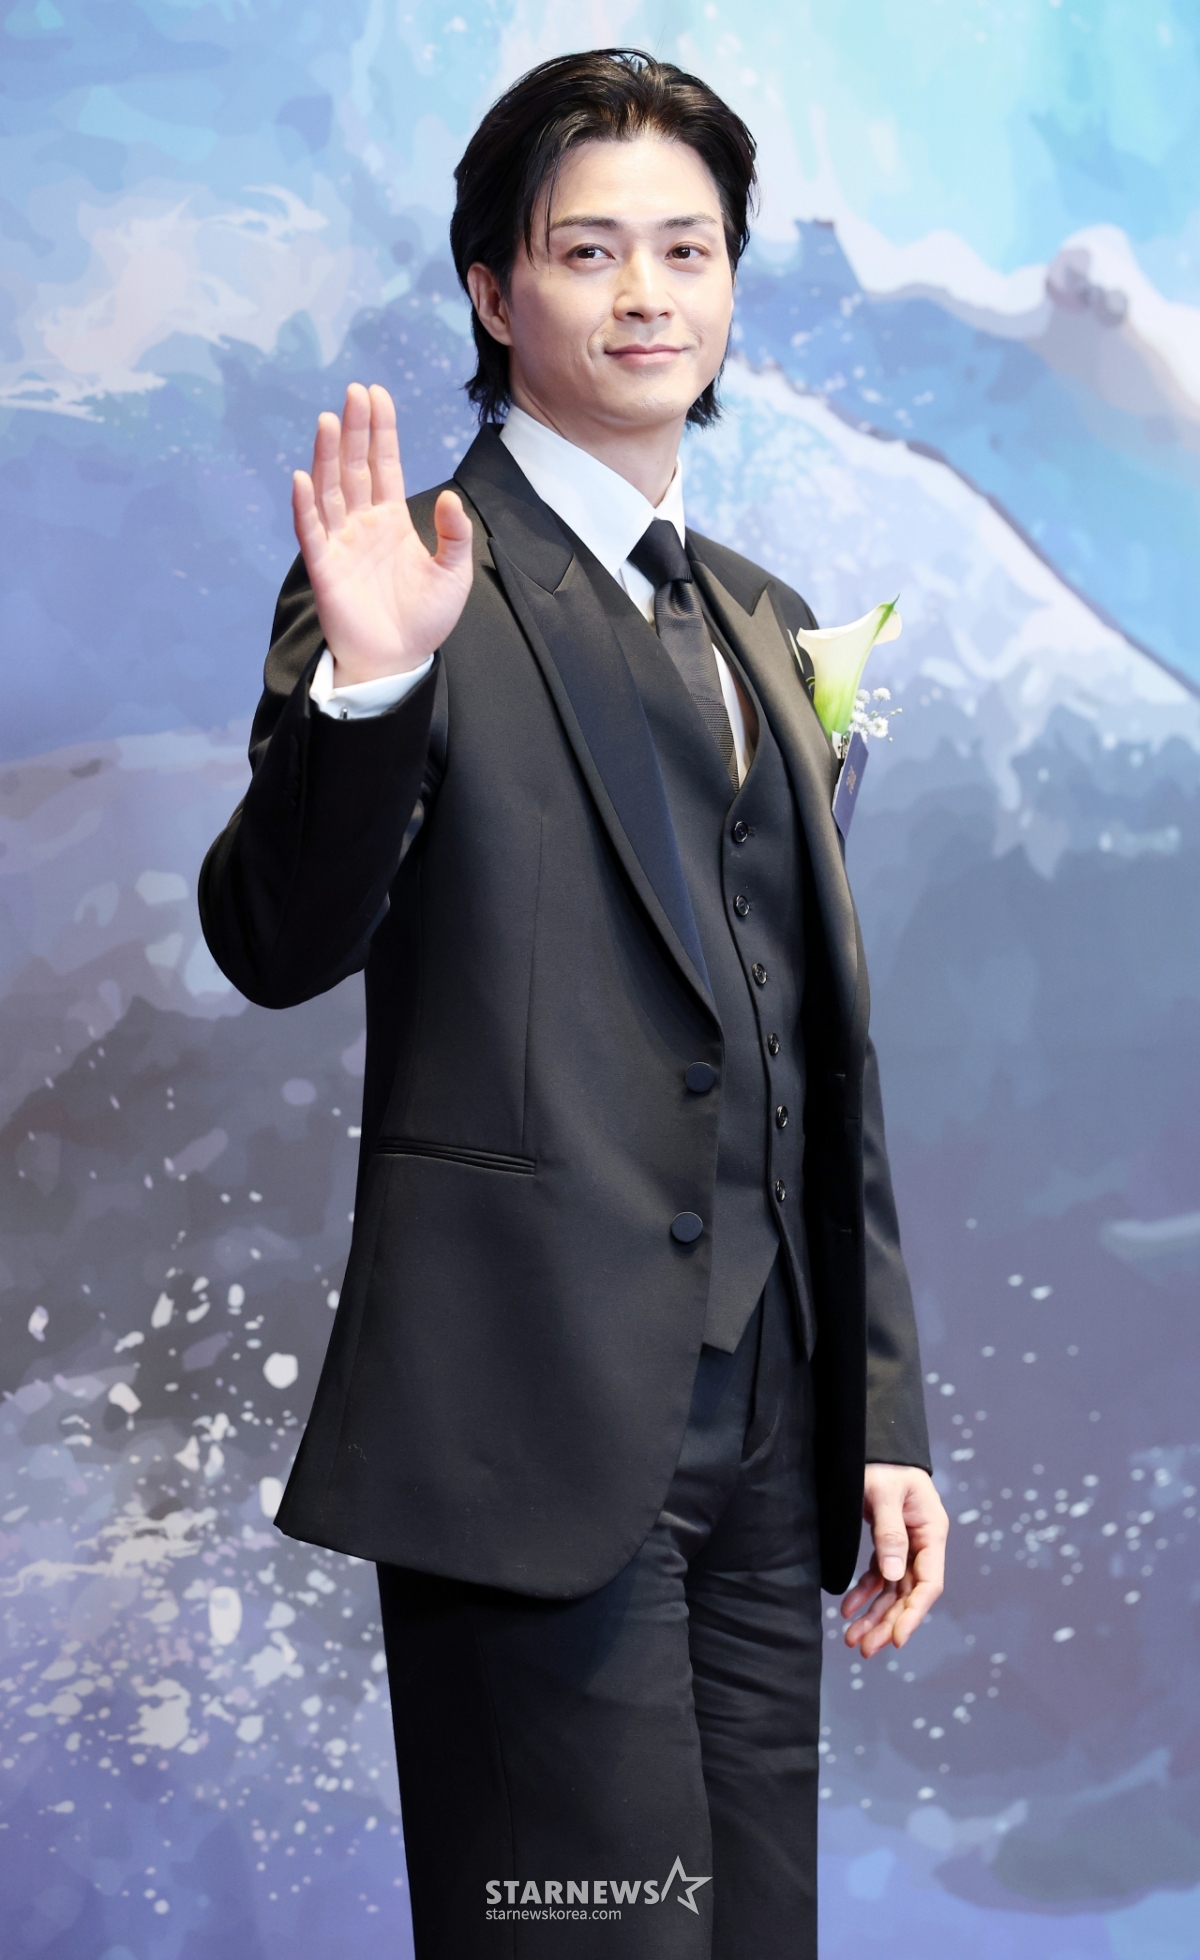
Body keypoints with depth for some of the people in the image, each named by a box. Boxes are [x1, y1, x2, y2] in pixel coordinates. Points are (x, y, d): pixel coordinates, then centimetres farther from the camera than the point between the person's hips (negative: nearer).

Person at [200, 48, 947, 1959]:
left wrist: (883, 1412, 16)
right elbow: (277, 945, -13)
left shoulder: (762, 620, 18)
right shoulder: (420, 582, -2)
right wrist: (365, 683, -30)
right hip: (545, 1426, -6)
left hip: (764, 1438, 7)